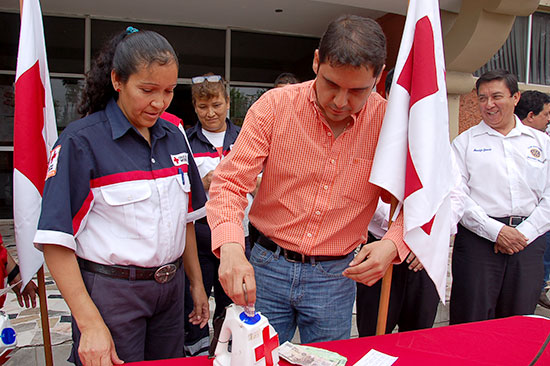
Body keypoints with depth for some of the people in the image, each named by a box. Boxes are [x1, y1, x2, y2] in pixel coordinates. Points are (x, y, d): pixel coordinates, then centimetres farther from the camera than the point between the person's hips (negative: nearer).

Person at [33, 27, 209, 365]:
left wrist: (196, 283, 12)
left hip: (170, 286, 6)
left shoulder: (174, 137, 6)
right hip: (111, 290, -5)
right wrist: (90, 323, -19)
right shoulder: (82, 140, -12)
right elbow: (55, 241, -15)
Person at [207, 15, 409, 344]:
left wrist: (393, 244, -20)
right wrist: (231, 247, -29)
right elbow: (231, 181, -12)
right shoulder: (274, 105, -10)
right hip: (267, 266, 0)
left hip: (335, 276, 1)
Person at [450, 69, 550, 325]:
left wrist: (525, 233, -6)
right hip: (478, 239, -2)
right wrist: (495, 230, -12)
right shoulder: (465, 142, 5)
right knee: (471, 323, -1)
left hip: (529, 240, 3)